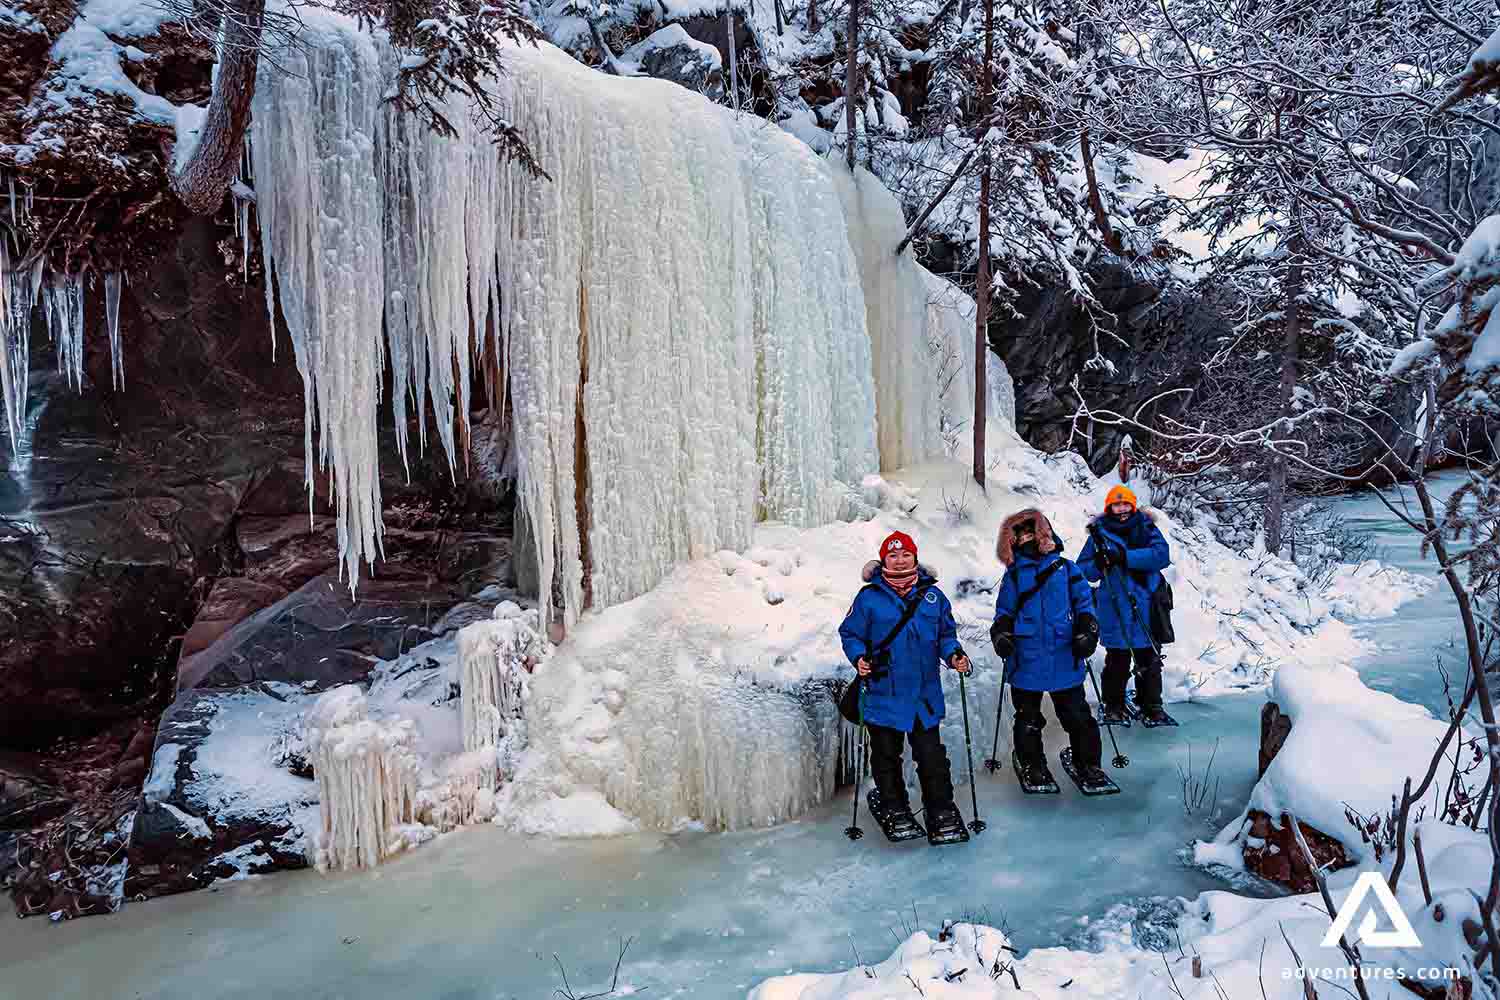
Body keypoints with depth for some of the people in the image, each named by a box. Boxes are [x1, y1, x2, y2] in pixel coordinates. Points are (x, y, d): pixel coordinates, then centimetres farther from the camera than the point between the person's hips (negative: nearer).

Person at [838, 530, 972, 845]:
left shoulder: (932, 595, 6)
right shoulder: (869, 597, -3)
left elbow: (945, 634, 15)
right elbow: (850, 634, 3)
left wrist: (953, 654, -4)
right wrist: (859, 657, -15)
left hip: (925, 695, 1)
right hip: (884, 693, -1)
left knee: (931, 756, 4)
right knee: (886, 755, 10)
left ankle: (942, 811, 18)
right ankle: (894, 809, 28)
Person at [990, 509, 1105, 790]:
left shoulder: (1066, 568, 7)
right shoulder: (1014, 575, 10)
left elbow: (1084, 601, 7)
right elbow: (1004, 611, 12)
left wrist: (1087, 629, -7)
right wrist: (1001, 632, -5)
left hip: (1064, 659, -1)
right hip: (1026, 660, 1)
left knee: (1077, 715, 3)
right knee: (1027, 717, 8)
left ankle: (1088, 762, 18)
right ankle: (1032, 764, 22)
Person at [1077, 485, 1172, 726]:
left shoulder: (1146, 528, 4)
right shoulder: (1099, 532, 5)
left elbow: (1162, 555, -13)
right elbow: (1084, 570, 6)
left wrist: (1125, 557, -21)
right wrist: (1098, 563, -17)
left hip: (1146, 606, 1)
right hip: (1114, 608, -1)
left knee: (1149, 659, 7)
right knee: (1117, 659, 0)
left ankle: (1151, 707, 21)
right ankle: (1113, 707, 15)